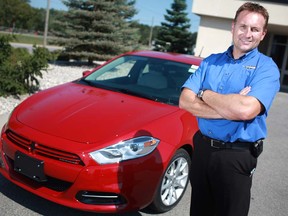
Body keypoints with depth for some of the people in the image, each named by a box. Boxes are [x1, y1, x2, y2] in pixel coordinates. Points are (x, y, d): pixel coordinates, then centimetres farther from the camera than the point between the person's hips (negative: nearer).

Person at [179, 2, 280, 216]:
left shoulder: (266, 67, -9)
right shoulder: (210, 61, 5)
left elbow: (246, 110, -27)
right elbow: (185, 101, -7)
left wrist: (205, 94, -13)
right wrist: (230, 109, -19)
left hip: (237, 156, -4)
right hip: (202, 148, 5)